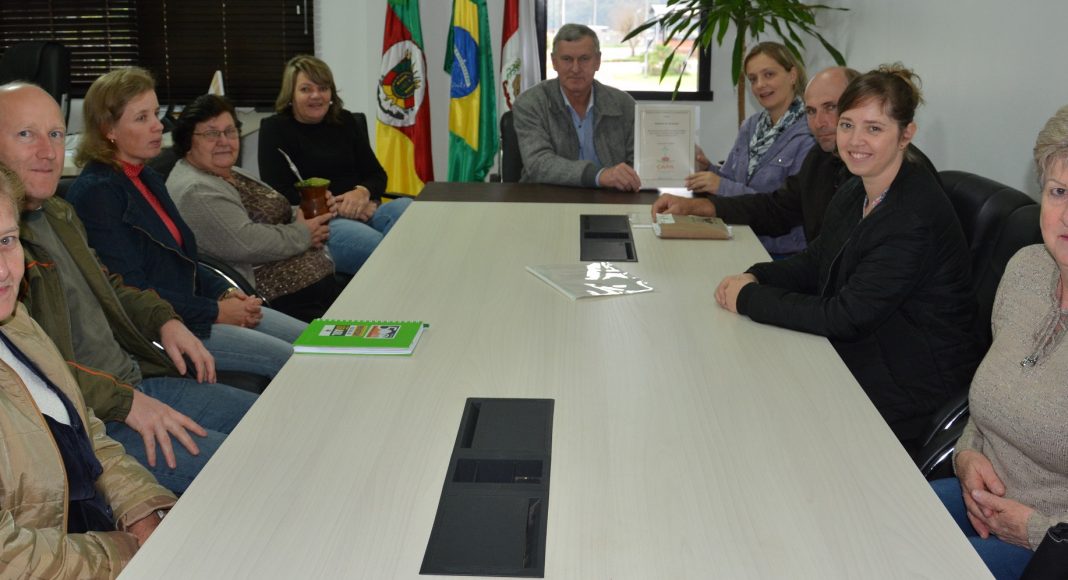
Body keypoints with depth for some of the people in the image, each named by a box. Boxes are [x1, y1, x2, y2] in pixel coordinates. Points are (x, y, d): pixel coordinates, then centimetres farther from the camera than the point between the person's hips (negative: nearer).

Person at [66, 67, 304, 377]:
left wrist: (224, 292, 1)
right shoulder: (96, 192, -16)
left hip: (185, 306, 9)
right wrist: (214, 312, -16)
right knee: (288, 358, -17)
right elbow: (133, 292, -19)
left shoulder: (148, 178, 13)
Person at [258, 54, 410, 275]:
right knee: (381, 249, -38)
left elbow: (377, 174, 18)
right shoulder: (275, 129, 6)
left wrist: (363, 192, -8)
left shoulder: (345, 121, 20)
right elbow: (279, 195, -4)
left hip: (363, 211, 6)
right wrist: (336, 207, -14)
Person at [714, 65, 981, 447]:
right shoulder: (857, 192, 4)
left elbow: (847, 317, -26)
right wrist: (754, 278, -6)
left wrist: (750, 299, -19)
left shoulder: (915, 217, -25)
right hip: (857, 353, 8)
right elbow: (815, 262, 14)